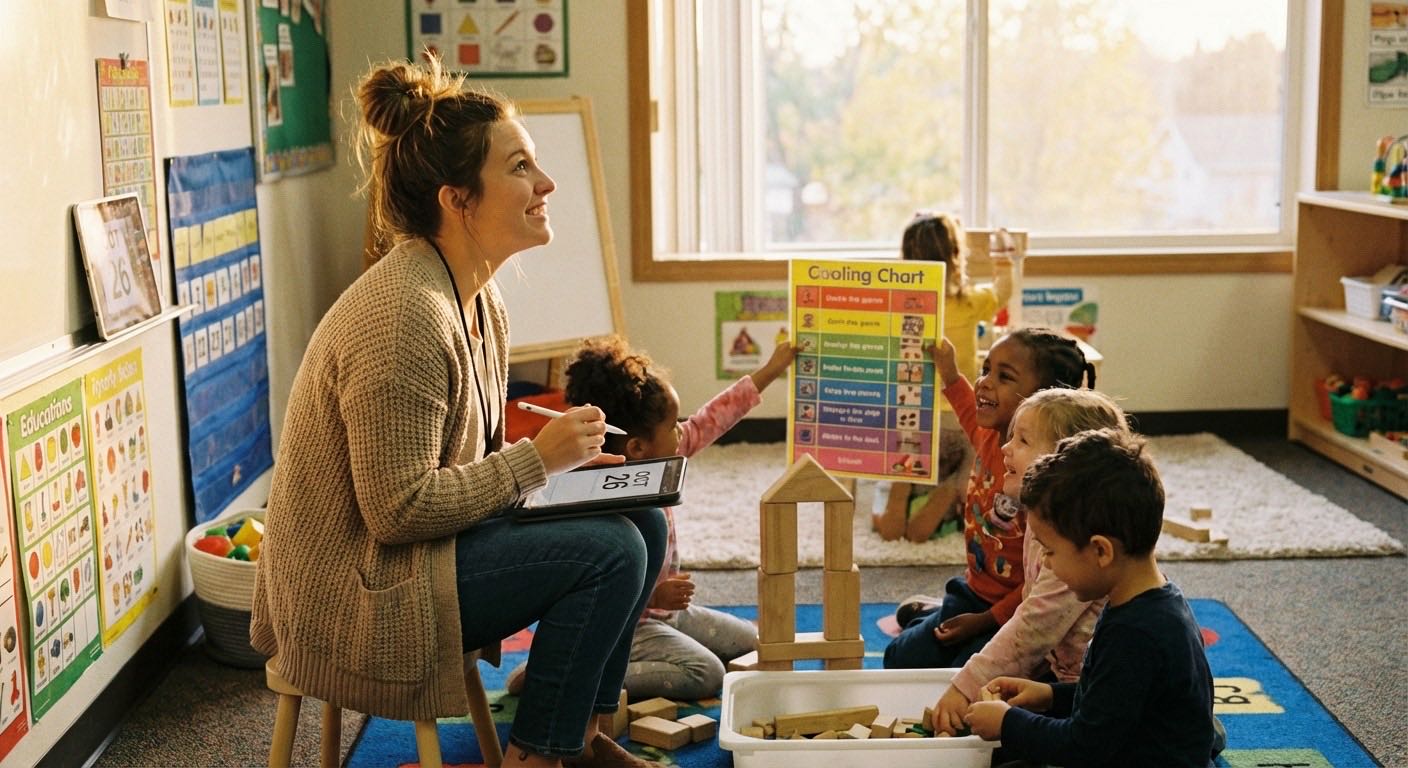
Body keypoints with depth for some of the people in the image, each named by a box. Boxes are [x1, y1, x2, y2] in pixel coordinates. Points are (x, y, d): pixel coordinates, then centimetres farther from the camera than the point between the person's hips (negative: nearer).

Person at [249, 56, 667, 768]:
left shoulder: (480, 298, 5)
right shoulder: (402, 316, -25)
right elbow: (400, 508, -27)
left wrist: (563, 460, -3)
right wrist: (538, 458, -20)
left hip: (427, 545, 10)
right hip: (352, 598, -10)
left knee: (641, 519, 3)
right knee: (610, 550, -18)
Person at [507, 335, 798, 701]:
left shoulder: (653, 461, -5)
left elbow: (708, 422, 5)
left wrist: (770, 371, 8)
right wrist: (654, 595, -35)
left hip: (665, 612, 10)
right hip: (623, 625, -10)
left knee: (751, 642, 14)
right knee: (705, 674, -25)